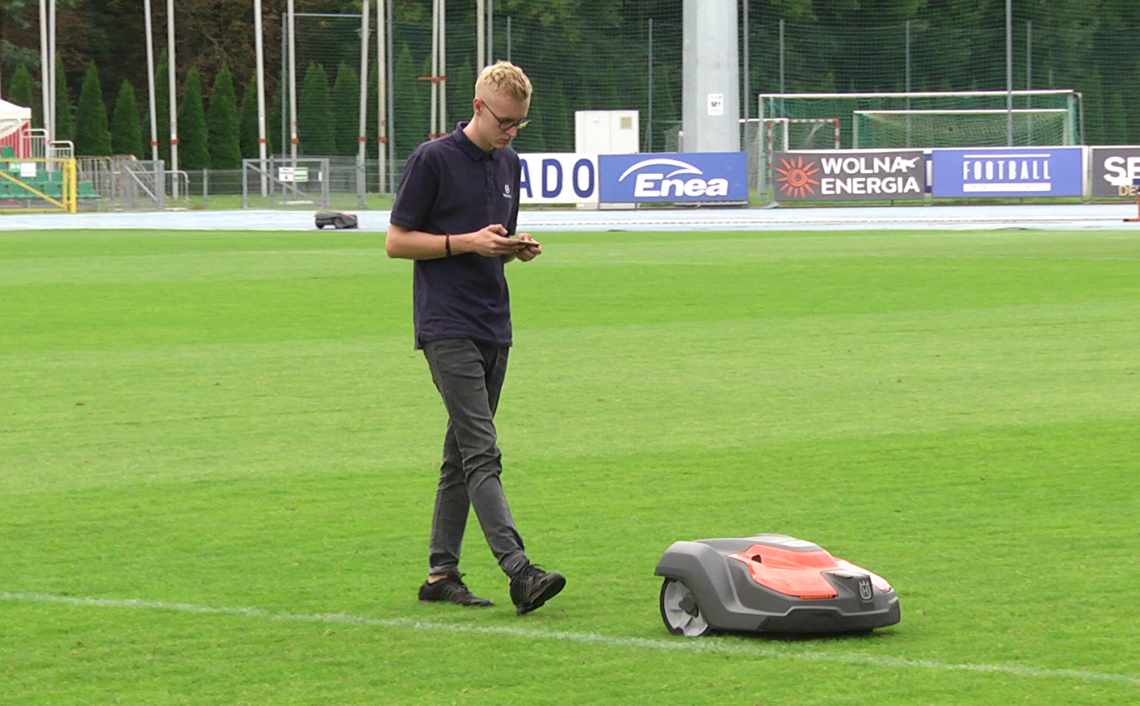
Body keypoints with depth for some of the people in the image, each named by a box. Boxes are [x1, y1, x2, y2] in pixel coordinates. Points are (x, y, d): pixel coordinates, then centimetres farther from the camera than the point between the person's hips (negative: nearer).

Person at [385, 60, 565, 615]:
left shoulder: (508, 164, 14)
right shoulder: (433, 159, -8)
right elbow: (396, 241, -7)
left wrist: (516, 249, 1)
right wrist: (467, 242, -17)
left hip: (493, 329, 8)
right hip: (447, 328, -8)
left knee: (462, 456, 9)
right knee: (482, 453, -15)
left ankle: (441, 573, 14)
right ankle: (519, 571, -24)